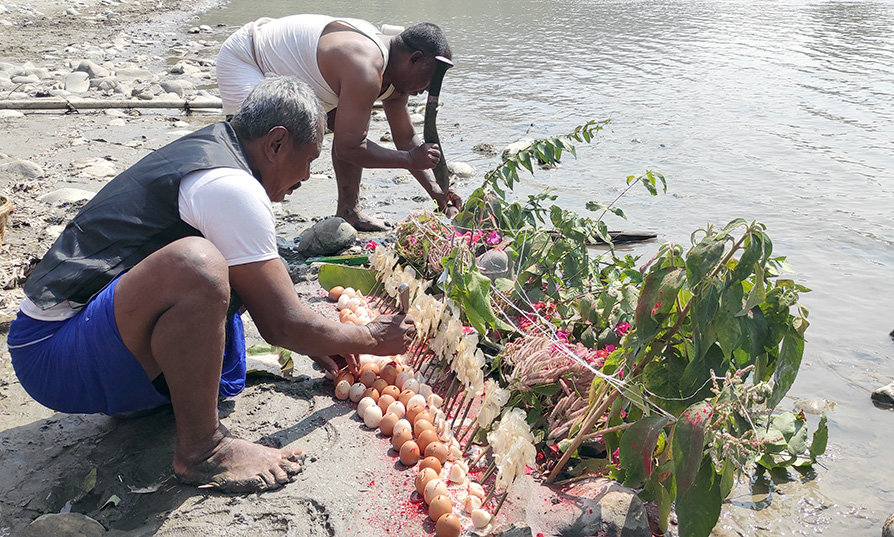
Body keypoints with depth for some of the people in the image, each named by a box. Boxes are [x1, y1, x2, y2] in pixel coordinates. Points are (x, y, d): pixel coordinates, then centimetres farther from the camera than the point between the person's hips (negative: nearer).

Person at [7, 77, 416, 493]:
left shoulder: (205, 148, 11)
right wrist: (373, 339, 0)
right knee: (195, 264, -35)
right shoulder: (229, 187, -20)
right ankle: (200, 449, -19)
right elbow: (280, 324, -16)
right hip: (50, 355, -10)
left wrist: (315, 345, 26)